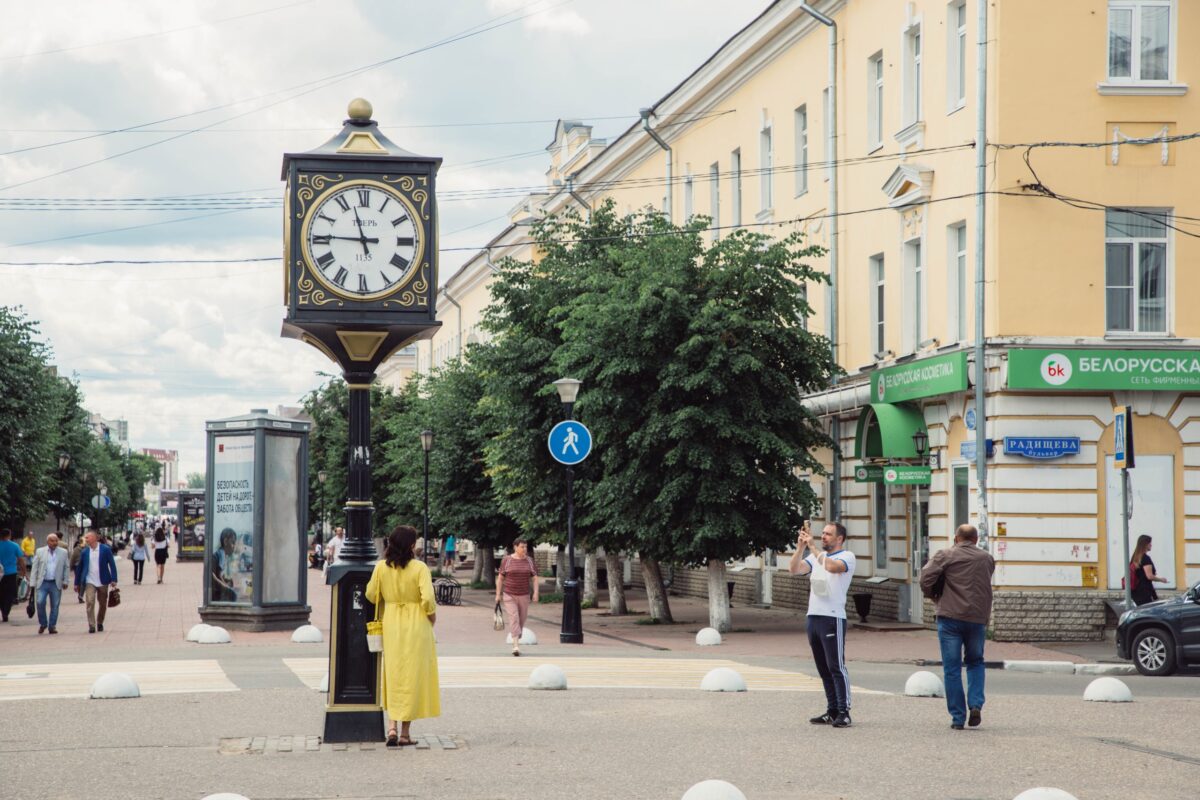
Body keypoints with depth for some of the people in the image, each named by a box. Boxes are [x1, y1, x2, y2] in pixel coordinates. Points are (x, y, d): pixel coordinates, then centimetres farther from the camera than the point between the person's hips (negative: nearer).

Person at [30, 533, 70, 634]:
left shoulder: (63, 552, 6)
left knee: (55, 606, 2)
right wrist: (32, 583, 0)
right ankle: (42, 624, 5)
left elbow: (66, 567, 9)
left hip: (56, 584, 1)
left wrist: (65, 581, 1)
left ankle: (52, 626, 11)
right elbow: (35, 568, 5)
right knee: (40, 602, -12)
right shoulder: (40, 552, 5)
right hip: (43, 583, -1)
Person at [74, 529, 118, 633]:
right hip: (89, 582, 0)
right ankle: (91, 626, -13)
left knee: (103, 604, 10)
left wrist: (114, 580, -11)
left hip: (102, 582, 0)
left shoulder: (106, 549, -4)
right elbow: (79, 567, 9)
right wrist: (77, 583, 9)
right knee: (90, 602, -15)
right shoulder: (85, 552, 3)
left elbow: (112, 565, -3)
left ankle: (99, 623, 31)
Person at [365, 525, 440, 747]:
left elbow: (371, 595, 3)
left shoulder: (381, 567, -3)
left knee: (393, 674, 14)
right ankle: (405, 732, 9)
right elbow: (428, 599, -19)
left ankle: (392, 727, 0)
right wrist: (432, 616, 0)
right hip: (416, 625, -3)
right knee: (413, 676, 6)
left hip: (391, 624, 3)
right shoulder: (419, 568, -13)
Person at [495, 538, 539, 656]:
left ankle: (516, 640, 33)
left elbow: (534, 578, 1)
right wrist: (498, 594, -3)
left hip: (524, 596, 3)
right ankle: (516, 646, -22)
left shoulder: (529, 561, 1)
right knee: (513, 618, -16)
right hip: (509, 595, -3)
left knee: (521, 620, 10)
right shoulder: (506, 560, -6)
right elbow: (500, 578, -1)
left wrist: (536, 593, -11)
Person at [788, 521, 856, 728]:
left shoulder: (847, 556, -3)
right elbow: (794, 569, 6)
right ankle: (832, 711, 14)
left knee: (836, 666, -9)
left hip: (833, 618, -7)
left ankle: (844, 713, -9)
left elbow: (832, 566, -24)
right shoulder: (816, 556, 17)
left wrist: (812, 546, -18)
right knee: (823, 668, 9)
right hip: (813, 617, 7)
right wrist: (800, 547, -6)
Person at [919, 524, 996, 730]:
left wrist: (934, 597, 8)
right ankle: (976, 704, 1)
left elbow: (926, 578, -10)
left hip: (950, 616, -3)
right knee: (975, 662, 21)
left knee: (952, 668, 4)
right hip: (978, 618, 3)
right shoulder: (987, 559, 10)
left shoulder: (945, 556, -2)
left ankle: (958, 717, 3)